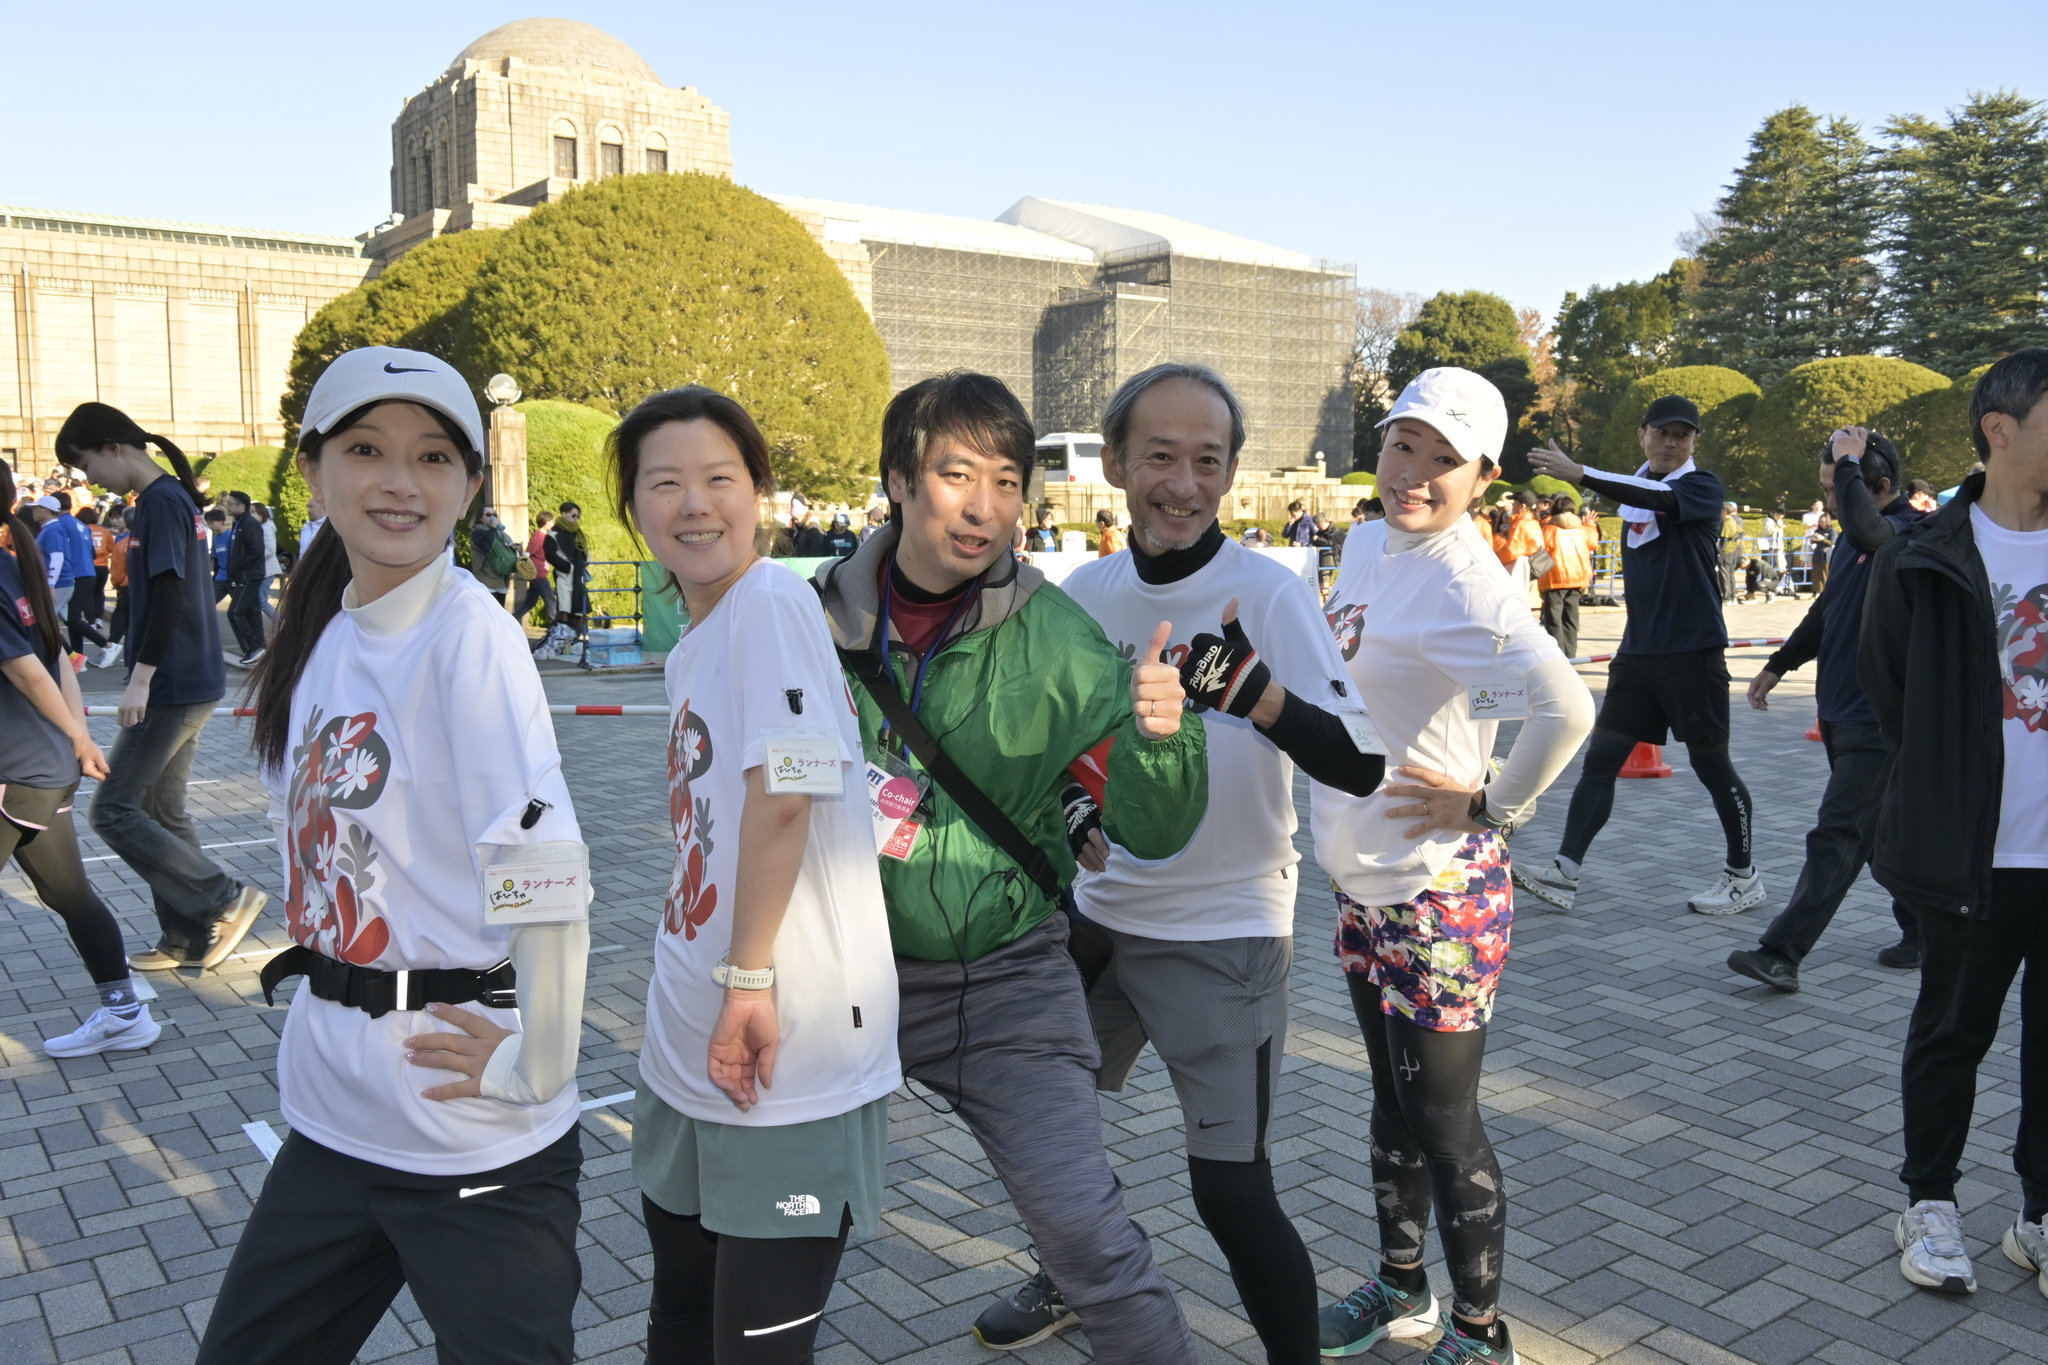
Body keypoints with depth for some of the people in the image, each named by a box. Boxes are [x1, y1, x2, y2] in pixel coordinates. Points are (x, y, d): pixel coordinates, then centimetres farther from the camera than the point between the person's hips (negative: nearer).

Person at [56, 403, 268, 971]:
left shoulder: (160, 501, -14)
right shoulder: (173, 498, 16)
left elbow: (169, 595, -21)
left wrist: (141, 675, -19)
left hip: (173, 689, -10)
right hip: (191, 684, 10)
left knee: (112, 809, -6)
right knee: (162, 811, 13)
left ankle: (224, 899, -3)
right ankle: (188, 939, 19)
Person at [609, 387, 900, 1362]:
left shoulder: (771, 601, -14)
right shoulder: (690, 648, 13)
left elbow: (782, 794, -23)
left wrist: (750, 978, -19)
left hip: (786, 1054, -9)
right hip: (689, 1048, 9)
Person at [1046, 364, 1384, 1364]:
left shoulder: (1270, 592, -17)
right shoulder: (1086, 591, -2)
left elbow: (1361, 768, -26)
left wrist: (1258, 693, -41)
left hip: (1224, 931, -6)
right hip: (1098, 915, 6)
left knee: (1231, 1193, -6)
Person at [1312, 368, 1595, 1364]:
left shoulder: (1464, 583, -21)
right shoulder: (1370, 544, 6)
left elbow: (1566, 710, -34)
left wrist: (1488, 804, -22)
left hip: (1439, 897, -9)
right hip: (1364, 882, 9)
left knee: (1442, 1121, 5)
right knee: (1393, 1099, 22)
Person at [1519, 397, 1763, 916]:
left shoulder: (1702, 488, -7)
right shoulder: (1634, 486, 12)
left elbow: (1658, 498, -30)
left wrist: (1580, 474, -41)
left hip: (1693, 650, -6)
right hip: (1638, 649, 6)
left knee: (1711, 763, 4)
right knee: (1600, 758, -1)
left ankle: (1744, 875, 20)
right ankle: (1565, 871, -2)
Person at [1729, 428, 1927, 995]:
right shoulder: (1859, 537, 12)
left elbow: (1865, 528, -40)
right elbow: (1829, 608, 25)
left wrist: (1848, 464, -26)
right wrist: (1779, 664, 29)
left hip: (1878, 718, -9)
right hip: (1841, 709, 9)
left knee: (1837, 836, -9)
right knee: (1883, 831, 18)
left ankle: (1782, 953, -11)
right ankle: (1924, 932, 32)